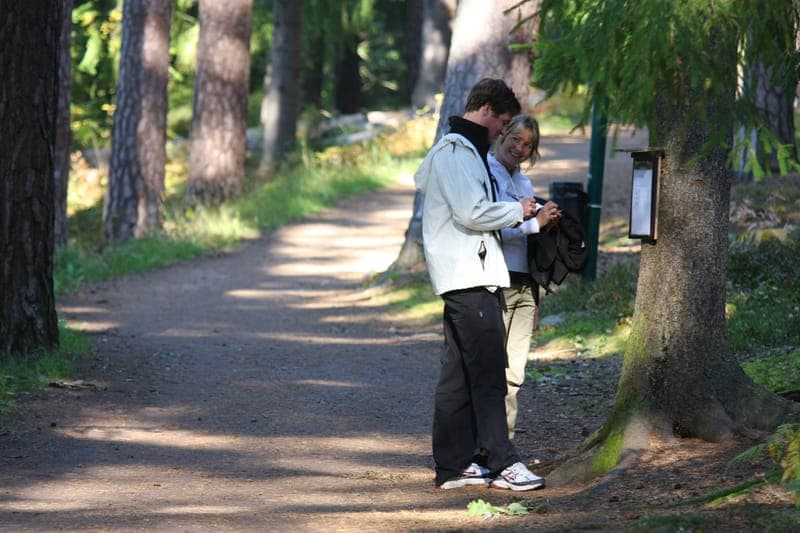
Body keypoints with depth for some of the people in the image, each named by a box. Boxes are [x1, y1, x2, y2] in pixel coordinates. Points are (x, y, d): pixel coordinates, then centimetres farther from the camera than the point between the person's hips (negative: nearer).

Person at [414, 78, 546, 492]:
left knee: (459, 372, 10)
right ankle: (502, 462, -13)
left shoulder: (457, 149, 21)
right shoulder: (458, 152, -12)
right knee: (488, 369, -12)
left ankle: (453, 464, 13)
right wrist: (517, 211, -6)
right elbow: (472, 214, -20)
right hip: (467, 275, -11)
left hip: (463, 276, 11)